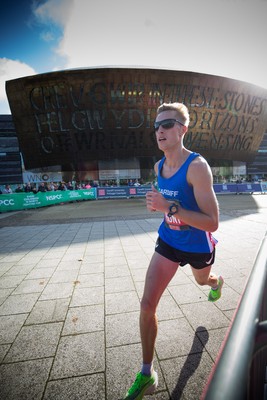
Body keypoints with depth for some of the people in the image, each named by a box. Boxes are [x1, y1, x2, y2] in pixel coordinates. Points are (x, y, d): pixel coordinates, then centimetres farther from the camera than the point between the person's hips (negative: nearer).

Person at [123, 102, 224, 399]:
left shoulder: (197, 166, -27)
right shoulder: (158, 166, -5)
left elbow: (212, 222, -31)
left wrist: (169, 207, -39)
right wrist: (157, 204, 2)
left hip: (197, 246, -3)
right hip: (168, 243, 4)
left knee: (202, 280, 31)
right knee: (147, 305, -4)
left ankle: (217, 282, 73)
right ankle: (147, 374, 20)